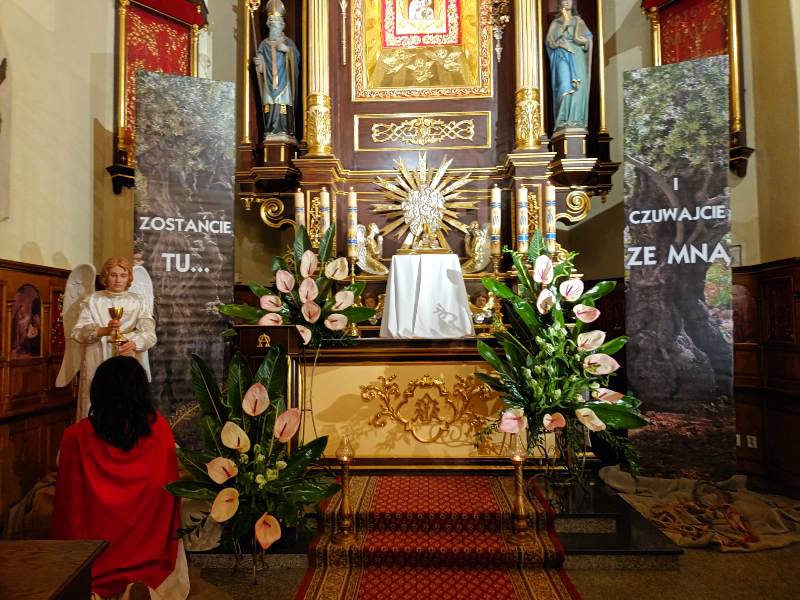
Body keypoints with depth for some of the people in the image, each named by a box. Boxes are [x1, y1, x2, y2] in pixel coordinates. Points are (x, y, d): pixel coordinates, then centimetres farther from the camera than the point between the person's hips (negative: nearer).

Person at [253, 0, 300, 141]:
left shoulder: (288, 42, 10)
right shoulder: (264, 43, 15)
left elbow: (297, 58, -4)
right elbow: (261, 67, 11)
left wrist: (288, 50, -19)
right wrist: (257, 63, -11)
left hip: (283, 82, -2)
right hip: (269, 82, 2)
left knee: (283, 105, -11)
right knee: (269, 105, -7)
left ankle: (284, 131, -9)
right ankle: (270, 131, -6)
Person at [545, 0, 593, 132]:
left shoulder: (578, 21, 18)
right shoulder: (556, 22, 17)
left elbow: (587, 38, 5)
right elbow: (549, 40, 1)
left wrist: (577, 23, 0)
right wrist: (563, 25, -4)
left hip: (577, 57, 2)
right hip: (562, 57, -2)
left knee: (577, 87, -10)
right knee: (565, 87, -20)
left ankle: (576, 120, -12)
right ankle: (563, 120, -25)